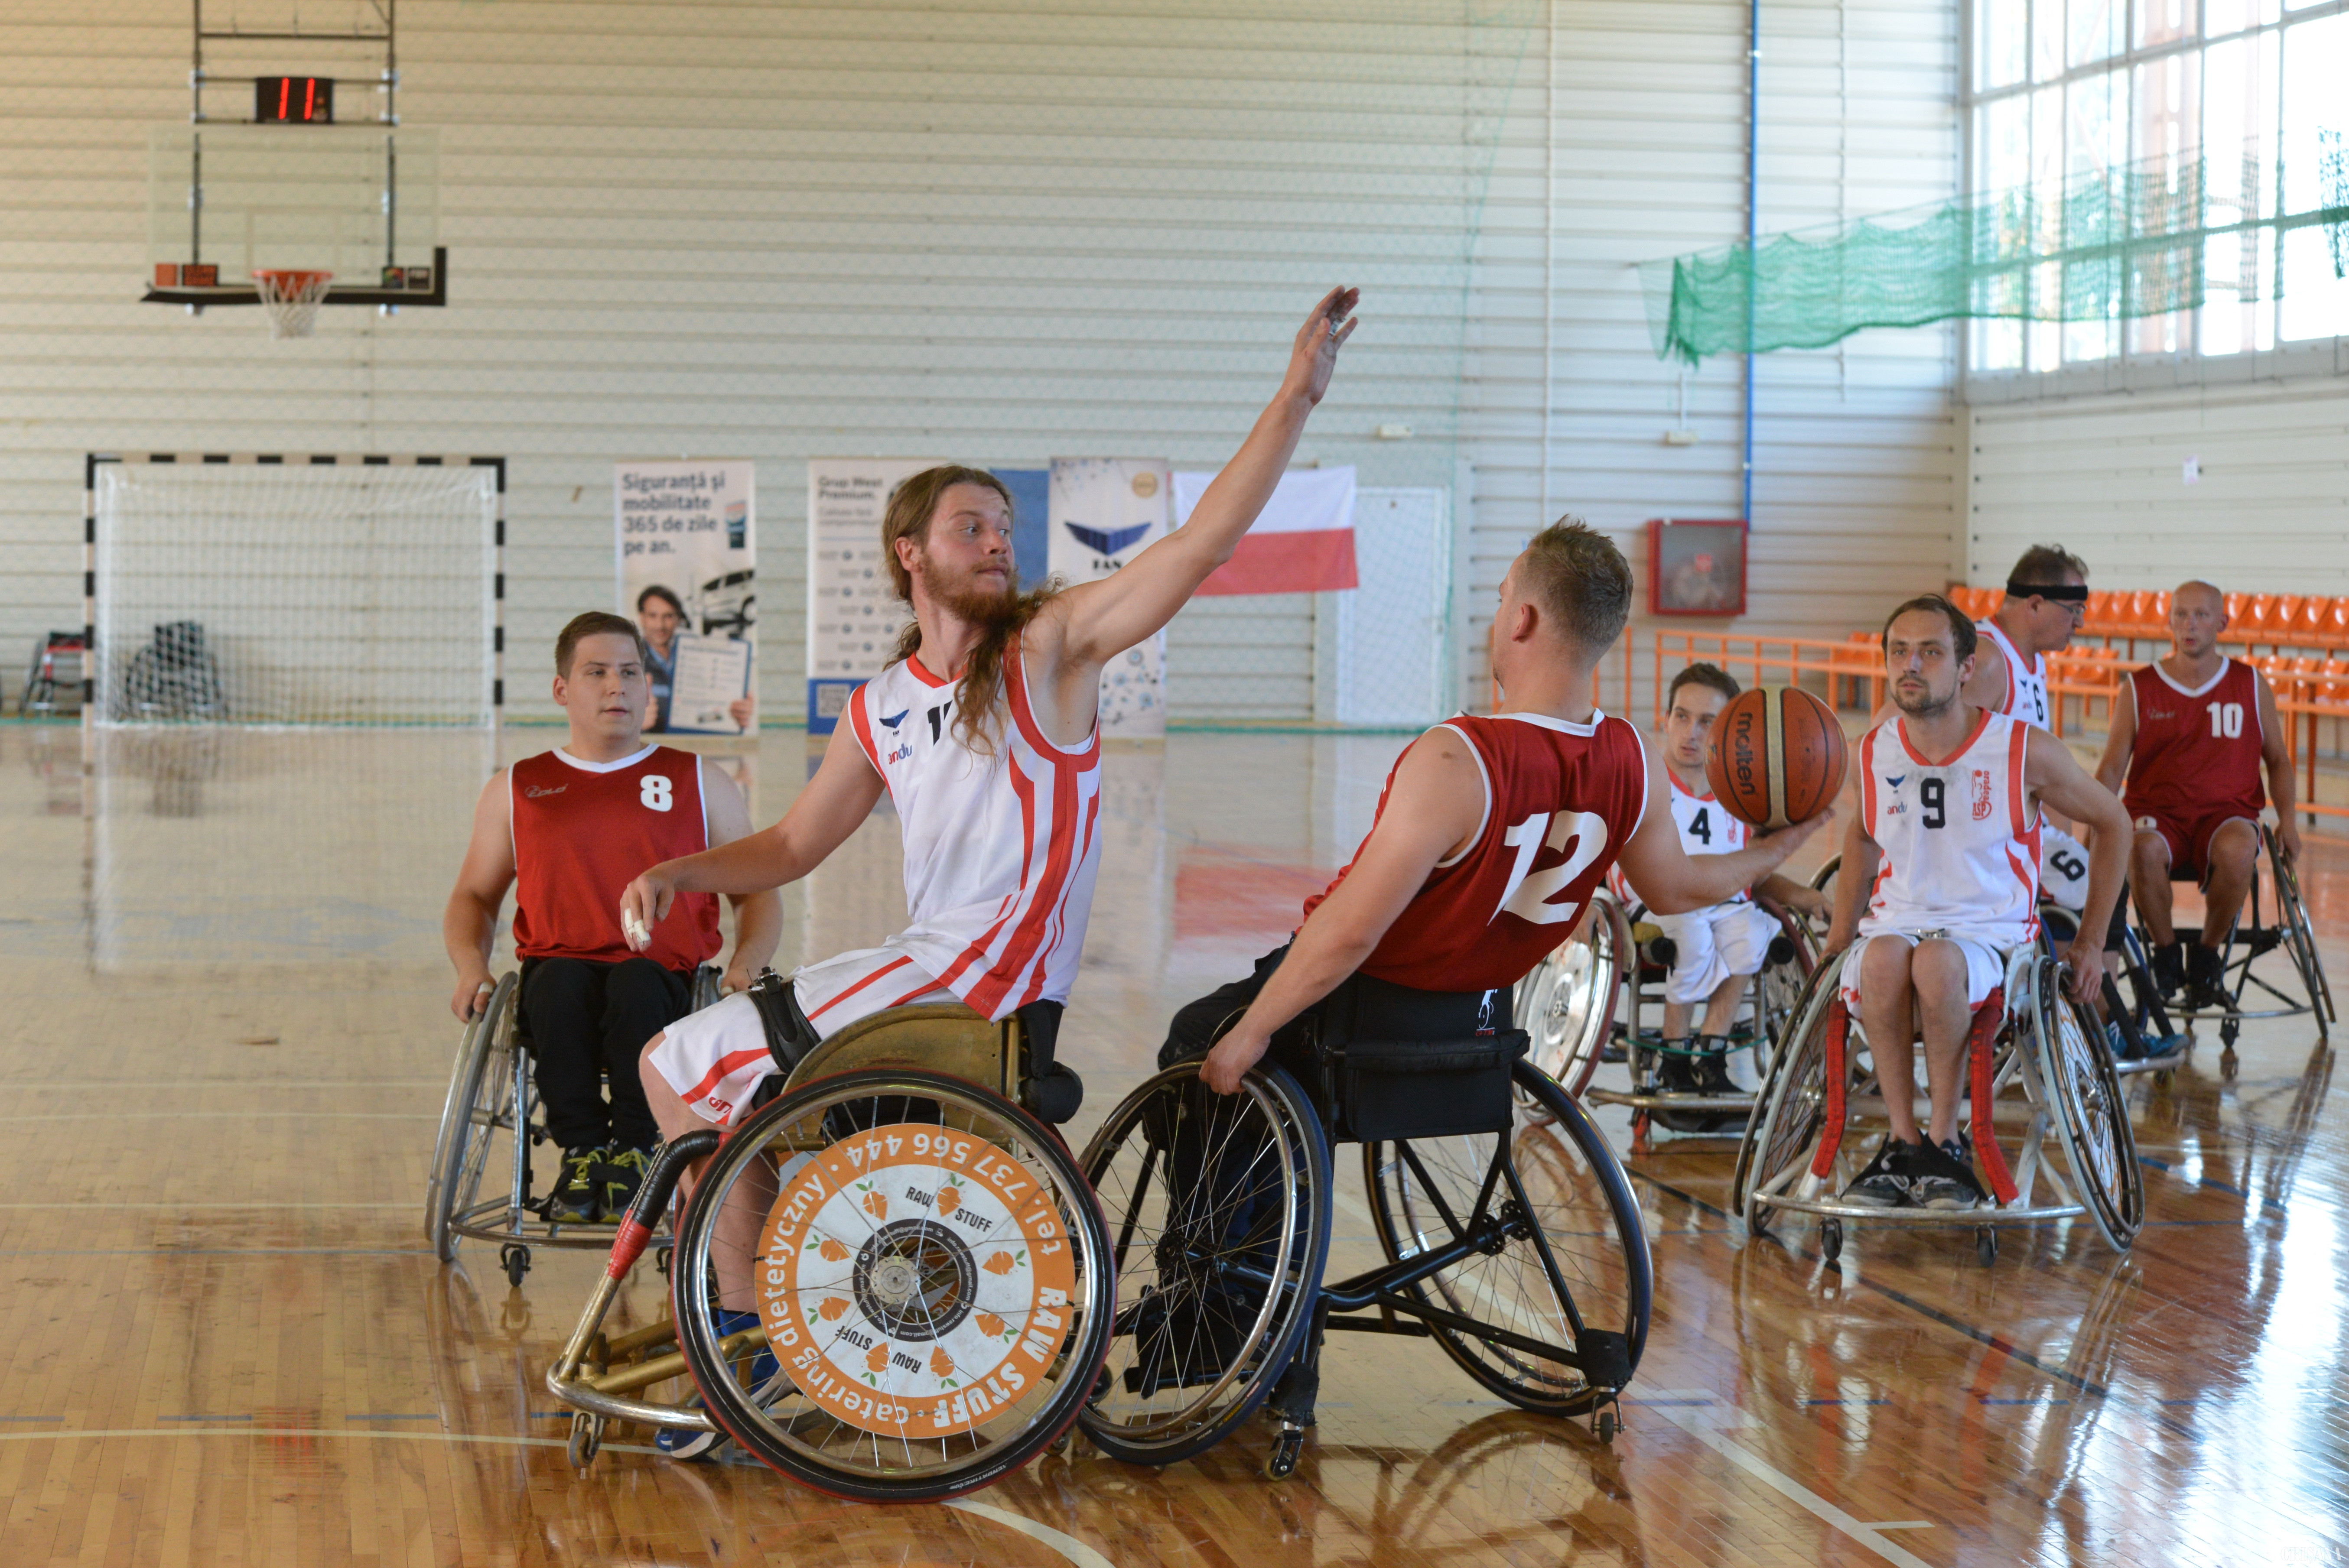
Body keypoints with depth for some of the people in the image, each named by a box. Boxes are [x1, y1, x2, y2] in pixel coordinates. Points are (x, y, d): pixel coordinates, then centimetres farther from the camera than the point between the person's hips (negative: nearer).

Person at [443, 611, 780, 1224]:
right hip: (557, 968, 1)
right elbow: (475, 895, 23)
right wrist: (471, 966, 1)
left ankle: (635, 1152, -26)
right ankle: (581, 1150, -27)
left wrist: (746, 964, -4)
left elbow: (757, 892, 18)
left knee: (634, 985, -37)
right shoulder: (516, 789, 20)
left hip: (664, 977, -1)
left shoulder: (701, 785, 18)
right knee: (561, 983, -36)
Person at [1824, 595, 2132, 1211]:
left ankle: (1946, 1143, -21)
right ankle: (1903, 1143, -24)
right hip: (1898, 922, 2)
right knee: (1882, 959, -37)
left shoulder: (2025, 751, -7)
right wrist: (1842, 930, 17)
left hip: (1991, 931, -2)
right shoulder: (1872, 754, 3)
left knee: (1936, 962, -39)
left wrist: (2091, 940, 8)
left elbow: (2112, 822, 8)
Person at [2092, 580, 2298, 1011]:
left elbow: (2278, 760, 17)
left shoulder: (2251, 685, 10)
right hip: (2158, 814, 0)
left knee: (2236, 851, -37)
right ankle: (2166, 955, -12)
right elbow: (2112, 769, 7)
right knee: (2143, 850, -38)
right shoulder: (2139, 688, 7)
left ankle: (2206, 958, -12)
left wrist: (2287, 819, 0)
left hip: (2228, 814, 0)